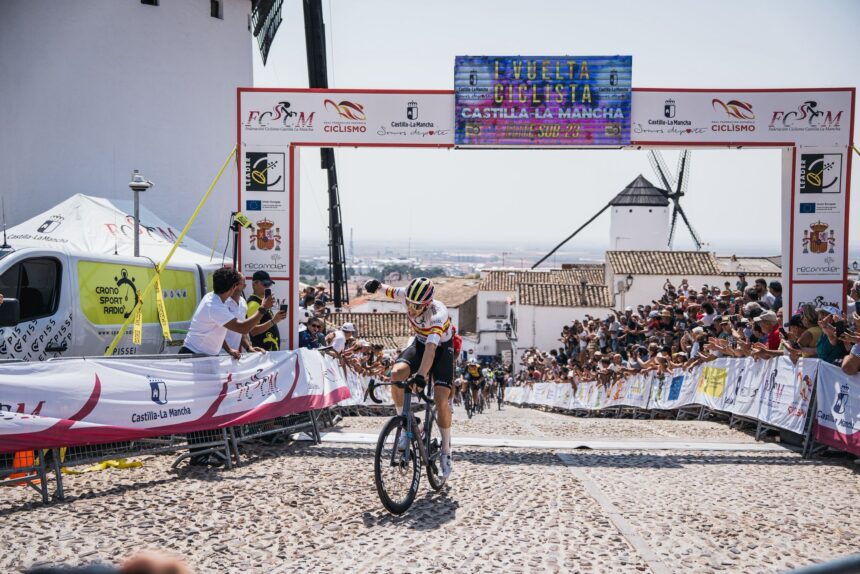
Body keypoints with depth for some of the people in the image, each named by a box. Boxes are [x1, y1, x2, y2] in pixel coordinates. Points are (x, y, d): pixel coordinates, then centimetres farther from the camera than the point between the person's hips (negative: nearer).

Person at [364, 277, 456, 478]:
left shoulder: (438, 313, -37)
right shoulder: (406, 295, -23)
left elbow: (431, 348, -48)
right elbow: (388, 290, -1)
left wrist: (421, 375, -60)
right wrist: (377, 285, -24)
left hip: (442, 348, -4)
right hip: (419, 343, 4)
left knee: (441, 399, -18)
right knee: (397, 373, -27)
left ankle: (446, 450, 3)